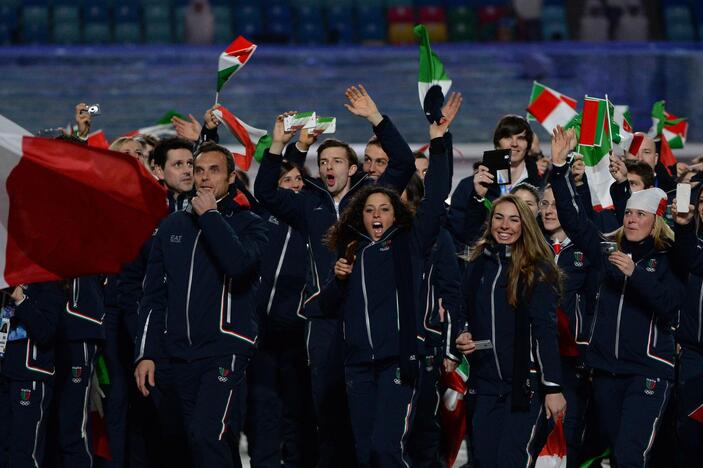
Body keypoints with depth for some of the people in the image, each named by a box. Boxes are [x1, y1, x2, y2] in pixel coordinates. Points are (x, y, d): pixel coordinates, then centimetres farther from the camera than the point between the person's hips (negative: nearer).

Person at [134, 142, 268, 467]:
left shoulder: (247, 224, 2)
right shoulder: (173, 226, 13)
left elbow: (238, 263, -21)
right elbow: (154, 294, 12)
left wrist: (210, 215, -11)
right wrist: (146, 353, 4)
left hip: (225, 349, -5)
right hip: (179, 354, 5)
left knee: (206, 435, -21)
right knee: (196, 440, 7)